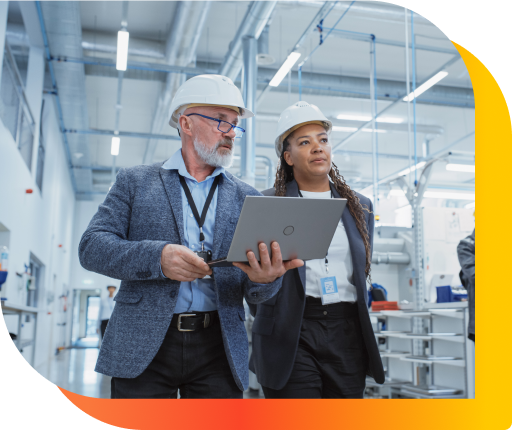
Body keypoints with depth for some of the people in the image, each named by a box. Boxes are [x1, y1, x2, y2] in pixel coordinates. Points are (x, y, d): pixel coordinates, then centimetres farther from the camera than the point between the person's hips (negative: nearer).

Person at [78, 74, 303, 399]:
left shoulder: (247, 198, 11)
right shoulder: (135, 182, 8)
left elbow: (254, 293, 7)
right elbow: (92, 246, -2)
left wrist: (266, 279, -19)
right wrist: (157, 257, -20)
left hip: (219, 349, 2)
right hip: (143, 347, -1)